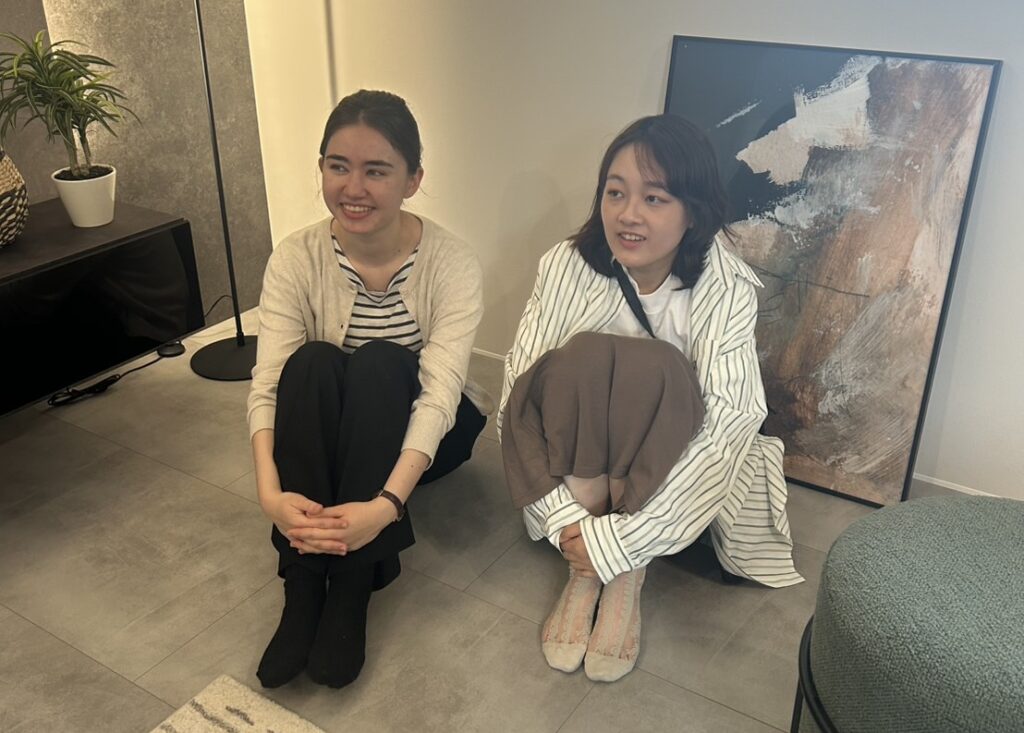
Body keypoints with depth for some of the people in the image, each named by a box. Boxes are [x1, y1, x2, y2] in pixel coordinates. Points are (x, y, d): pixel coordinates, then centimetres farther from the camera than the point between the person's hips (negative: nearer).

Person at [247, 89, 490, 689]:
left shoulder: (452, 263, -20)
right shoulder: (297, 259, -14)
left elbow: (441, 391, -30)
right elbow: (268, 382, -22)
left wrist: (386, 503, -46)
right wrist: (271, 491, -41)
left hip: (421, 434, -1)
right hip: (326, 436, 2)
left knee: (379, 362, -33)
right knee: (312, 360, -31)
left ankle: (352, 589, -28)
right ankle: (303, 590, -27)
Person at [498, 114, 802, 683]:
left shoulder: (727, 289, -20)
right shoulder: (567, 266, -15)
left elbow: (728, 423, -29)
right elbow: (517, 394, -20)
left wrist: (619, 541, -34)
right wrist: (567, 519, -31)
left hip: (674, 460, -1)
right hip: (579, 457, 1)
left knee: (656, 369, -32)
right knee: (586, 356, -30)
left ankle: (628, 574, -19)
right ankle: (584, 567, -20)